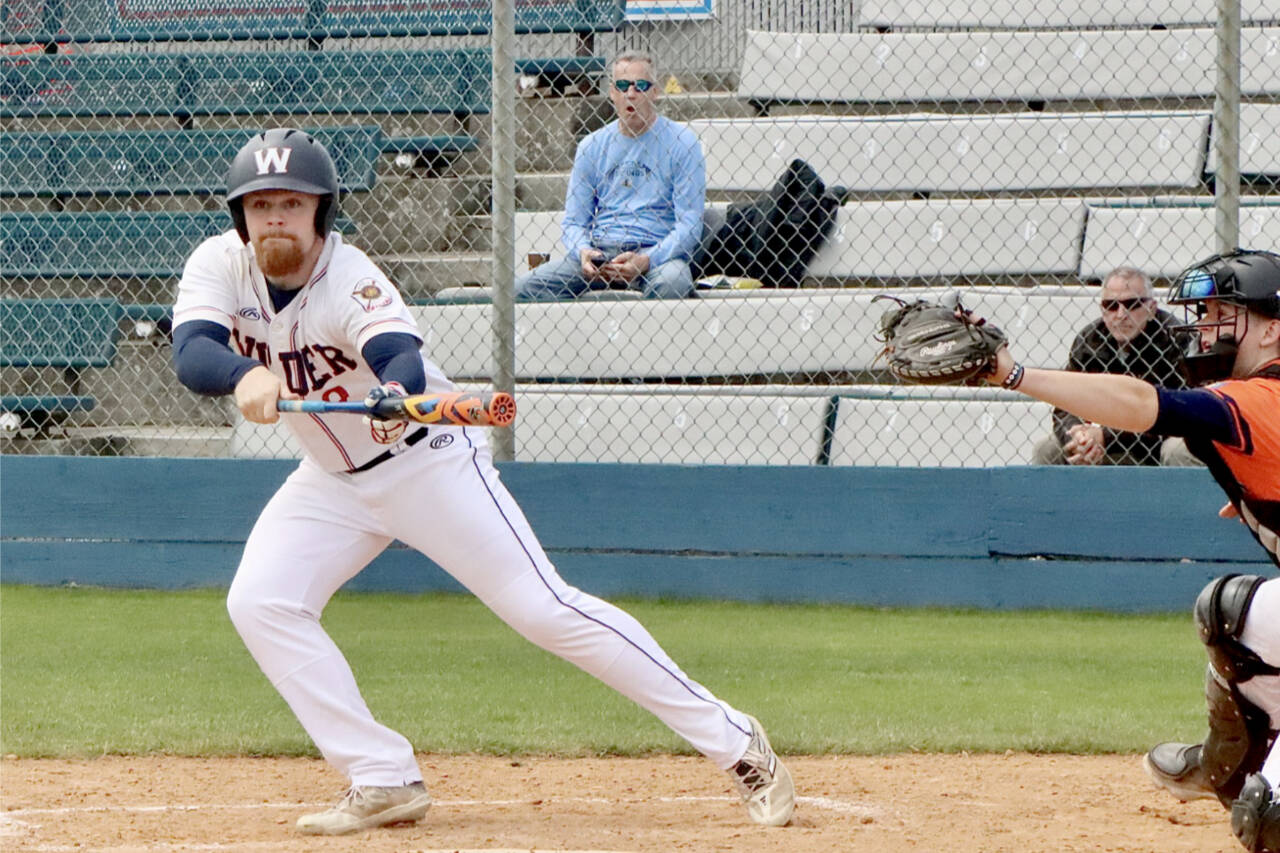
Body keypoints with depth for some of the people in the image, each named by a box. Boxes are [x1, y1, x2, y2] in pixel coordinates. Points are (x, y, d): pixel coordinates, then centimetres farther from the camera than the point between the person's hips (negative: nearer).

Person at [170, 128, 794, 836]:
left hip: (426, 458, -6)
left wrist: (394, 395, -69)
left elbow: (401, 358, -45)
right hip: (332, 479, 6)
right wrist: (246, 373, -53)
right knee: (259, 606, -12)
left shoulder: (350, 279, -27)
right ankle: (383, 782, -6)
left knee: (545, 609, -13)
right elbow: (190, 354, -31)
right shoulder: (220, 266, -13)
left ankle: (736, 743, -9)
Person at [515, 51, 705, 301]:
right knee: (522, 289, -19)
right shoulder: (592, 146, 15)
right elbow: (574, 221, 16)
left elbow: (689, 225, -3)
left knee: (672, 285, -40)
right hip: (599, 250, 4)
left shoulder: (681, 142, 4)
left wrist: (646, 261, -19)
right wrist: (583, 253, -9)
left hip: (657, 252, -4)